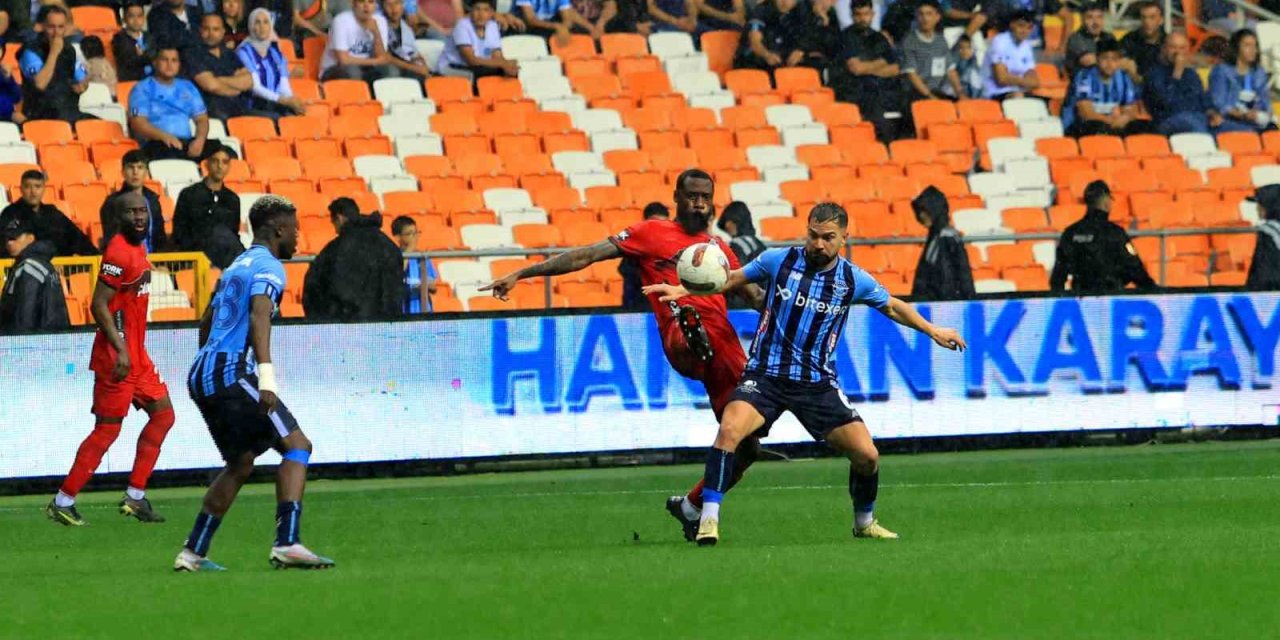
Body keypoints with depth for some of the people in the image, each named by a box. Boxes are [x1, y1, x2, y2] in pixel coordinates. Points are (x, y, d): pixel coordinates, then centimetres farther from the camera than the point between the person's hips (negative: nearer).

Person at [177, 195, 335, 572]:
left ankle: (192, 554, 16)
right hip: (232, 374, -9)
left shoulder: (237, 267, 24)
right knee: (296, 445, -9)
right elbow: (259, 315, -22)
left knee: (241, 464, 19)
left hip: (202, 376, 9)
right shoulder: (268, 266, -5)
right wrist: (267, 375, -32)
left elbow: (207, 322, 32)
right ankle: (287, 543, -22)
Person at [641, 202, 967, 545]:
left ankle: (864, 522, 25)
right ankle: (708, 520, -22)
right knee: (729, 430, -29)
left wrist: (932, 331, 14)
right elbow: (733, 279, 11)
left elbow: (893, 307, 19)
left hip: (818, 382, 2)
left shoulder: (854, 280, 0)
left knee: (867, 455, -5)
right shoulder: (778, 260, -4)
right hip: (765, 374, -2)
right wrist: (682, 291, 2)